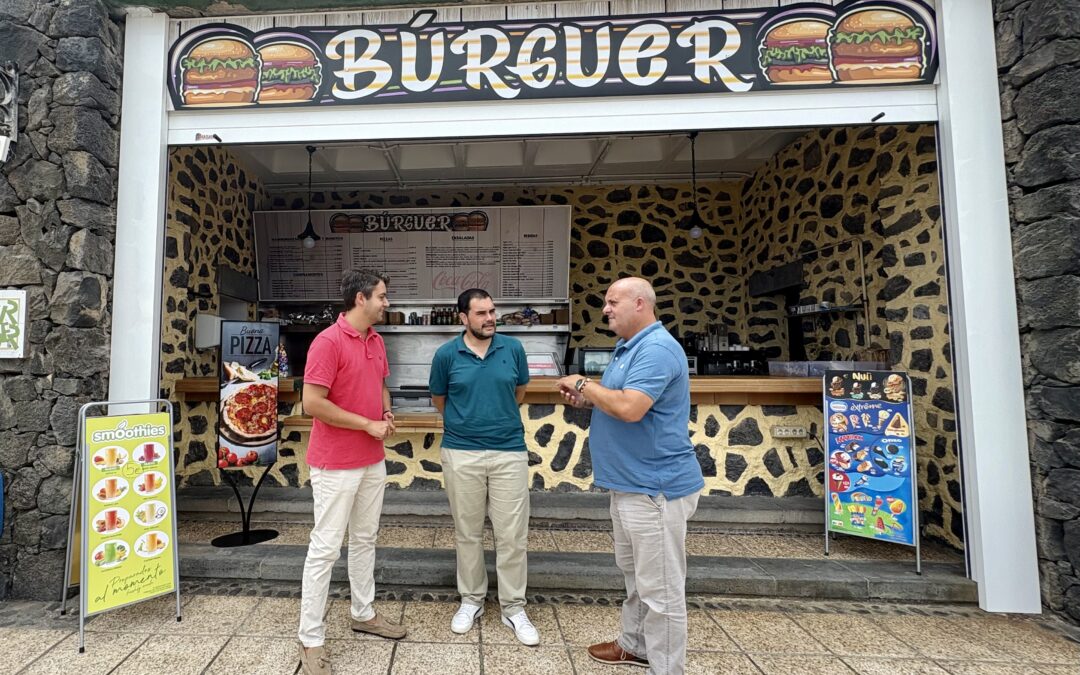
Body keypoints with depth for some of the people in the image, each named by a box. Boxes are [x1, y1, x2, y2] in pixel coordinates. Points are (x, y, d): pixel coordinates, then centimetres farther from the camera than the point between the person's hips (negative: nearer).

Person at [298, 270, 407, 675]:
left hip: (373, 461, 8)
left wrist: (387, 413, 0)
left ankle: (363, 613, 35)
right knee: (325, 548, 3)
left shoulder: (377, 341, 7)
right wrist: (368, 424, -18)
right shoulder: (327, 342, -18)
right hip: (336, 465, -8)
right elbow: (312, 403, -22)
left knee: (365, 539, 18)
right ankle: (311, 639, 18)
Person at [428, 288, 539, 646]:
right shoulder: (446, 354, -4)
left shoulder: (513, 348, -2)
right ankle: (471, 600, 34)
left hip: (510, 452, 0)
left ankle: (513, 607, 25)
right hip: (461, 454, 0)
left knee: (513, 535, 6)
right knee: (467, 533, 14)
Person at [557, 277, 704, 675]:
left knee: (660, 587, 4)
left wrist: (584, 385, -16)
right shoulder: (628, 347, 12)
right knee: (634, 574, 25)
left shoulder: (657, 348, -21)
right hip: (630, 484, 11)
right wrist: (587, 400, 0)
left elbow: (629, 407, -31)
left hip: (656, 487, -11)